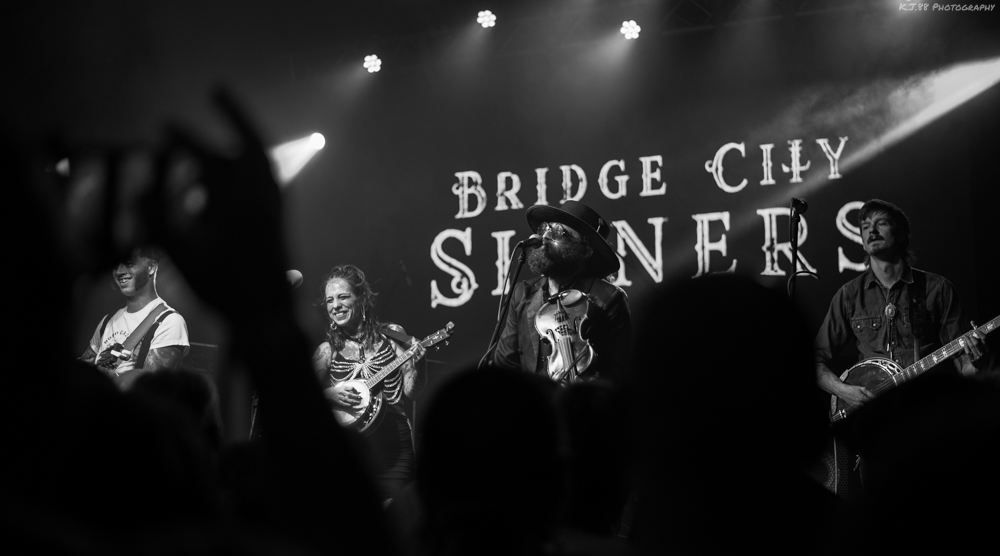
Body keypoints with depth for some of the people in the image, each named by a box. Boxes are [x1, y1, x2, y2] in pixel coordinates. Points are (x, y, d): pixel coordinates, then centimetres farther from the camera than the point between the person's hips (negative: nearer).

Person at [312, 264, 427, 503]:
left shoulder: (392, 337, 5)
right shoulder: (327, 351, 6)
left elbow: (411, 393, 3)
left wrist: (417, 363, -14)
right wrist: (328, 394, -12)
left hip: (393, 441, 0)